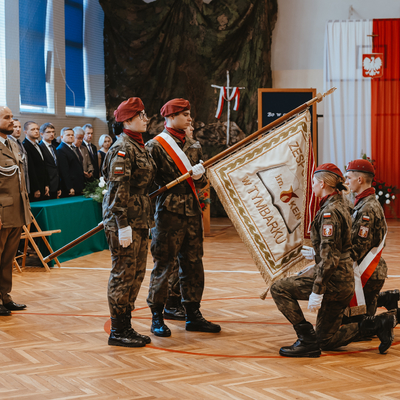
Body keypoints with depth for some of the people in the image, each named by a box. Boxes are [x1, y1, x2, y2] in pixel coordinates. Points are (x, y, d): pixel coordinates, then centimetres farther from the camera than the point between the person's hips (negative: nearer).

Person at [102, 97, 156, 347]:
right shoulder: (122, 149, -14)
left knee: (137, 273, 13)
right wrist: (123, 224, -22)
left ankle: (126, 325, 22)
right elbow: (118, 189, -19)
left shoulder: (140, 147, 17)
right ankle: (118, 331, 5)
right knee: (123, 274, -4)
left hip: (140, 221, 10)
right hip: (125, 222, -10)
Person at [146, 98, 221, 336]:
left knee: (193, 264, 10)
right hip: (169, 213, -6)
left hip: (193, 212, 7)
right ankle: (157, 318, 10)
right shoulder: (155, 146, -7)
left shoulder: (193, 146, 14)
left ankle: (193, 315, 20)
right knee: (164, 265, -1)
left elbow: (203, 182, 13)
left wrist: (199, 175, -7)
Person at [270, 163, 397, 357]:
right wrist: (317, 254, 35)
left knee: (279, 289, -2)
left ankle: (307, 339, -5)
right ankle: (377, 324, 9)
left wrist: (317, 291, -24)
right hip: (345, 282, 10)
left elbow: (330, 257, -23)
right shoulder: (341, 206, 14)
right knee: (327, 339, 15)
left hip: (333, 278, -10)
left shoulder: (330, 212, -16)